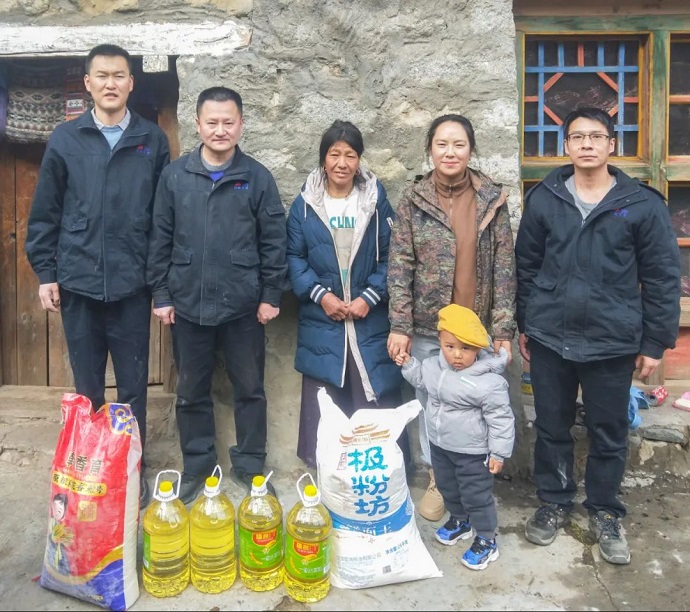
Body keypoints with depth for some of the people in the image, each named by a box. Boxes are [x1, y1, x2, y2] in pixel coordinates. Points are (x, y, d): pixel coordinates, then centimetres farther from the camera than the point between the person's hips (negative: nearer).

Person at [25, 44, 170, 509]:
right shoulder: (65, 139, 5)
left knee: (133, 387, 7)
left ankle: (133, 469, 23)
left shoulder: (153, 140, 2)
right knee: (86, 387, 12)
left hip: (132, 283, -1)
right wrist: (45, 273, 2)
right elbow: (45, 213, 7)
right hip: (78, 281, 1)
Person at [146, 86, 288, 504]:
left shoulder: (258, 177, -2)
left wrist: (271, 296, -4)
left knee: (250, 389, 11)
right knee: (192, 392, 13)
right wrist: (161, 294, 1)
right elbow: (161, 239, 4)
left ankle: (251, 466, 28)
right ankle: (197, 467, 30)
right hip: (188, 304, 2)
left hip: (243, 305, -1)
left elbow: (274, 242, -1)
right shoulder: (175, 176, 1)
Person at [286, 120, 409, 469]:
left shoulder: (376, 200, 3)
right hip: (320, 321, 1)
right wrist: (321, 295, -11)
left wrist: (369, 298, -10)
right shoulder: (304, 204, 3)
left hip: (370, 320, 0)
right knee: (322, 403, 8)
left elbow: (389, 256, 1)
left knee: (377, 401, 3)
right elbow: (294, 257, 1)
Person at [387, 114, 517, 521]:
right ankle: (438, 479, 34)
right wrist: (400, 326, -9)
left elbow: (504, 268, -2)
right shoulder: (413, 200, -1)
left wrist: (503, 329, -6)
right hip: (427, 326, 0)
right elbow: (400, 266, -3)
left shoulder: (492, 200, -1)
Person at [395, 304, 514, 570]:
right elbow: (421, 379, 15)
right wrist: (408, 364, 0)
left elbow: (500, 419, -20)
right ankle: (459, 520, 52)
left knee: (476, 496, 9)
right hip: (440, 445, 7)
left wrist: (499, 453, -16)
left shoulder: (489, 382, -28)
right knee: (447, 487, 26)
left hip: (472, 452, -7)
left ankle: (486, 541, 29)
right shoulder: (435, 365, -9)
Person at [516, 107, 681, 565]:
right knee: (552, 428, 14)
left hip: (613, 342, -1)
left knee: (610, 435, 12)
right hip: (550, 338, 2)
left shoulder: (642, 204, -4)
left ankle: (605, 511, 34)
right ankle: (554, 502, 35)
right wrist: (524, 325, 9)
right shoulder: (544, 199, 1)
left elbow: (663, 278, -2)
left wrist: (656, 341, -3)